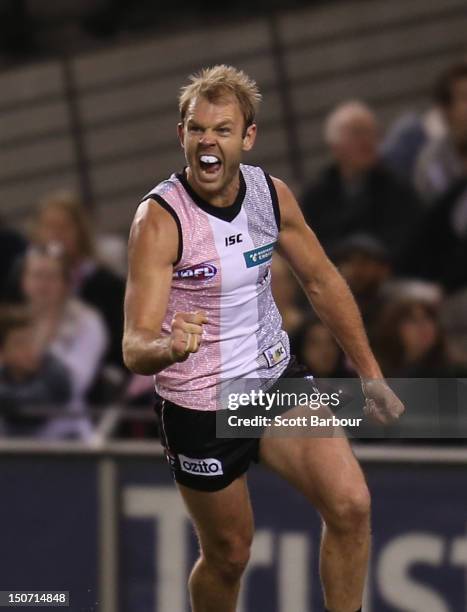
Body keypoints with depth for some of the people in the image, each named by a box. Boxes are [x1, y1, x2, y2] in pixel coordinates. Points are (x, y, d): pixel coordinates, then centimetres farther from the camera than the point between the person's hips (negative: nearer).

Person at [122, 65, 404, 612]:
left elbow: (321, 282, 11)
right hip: (199, 408, -4)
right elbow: (135, 347, -30)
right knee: (228, 557, 8)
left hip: (277, 380, 4)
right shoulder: (159, 218, -23)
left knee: (351, 506, -13)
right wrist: (169, 346, -53)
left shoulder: (271, 193, -6)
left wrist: (369, 374, 12)